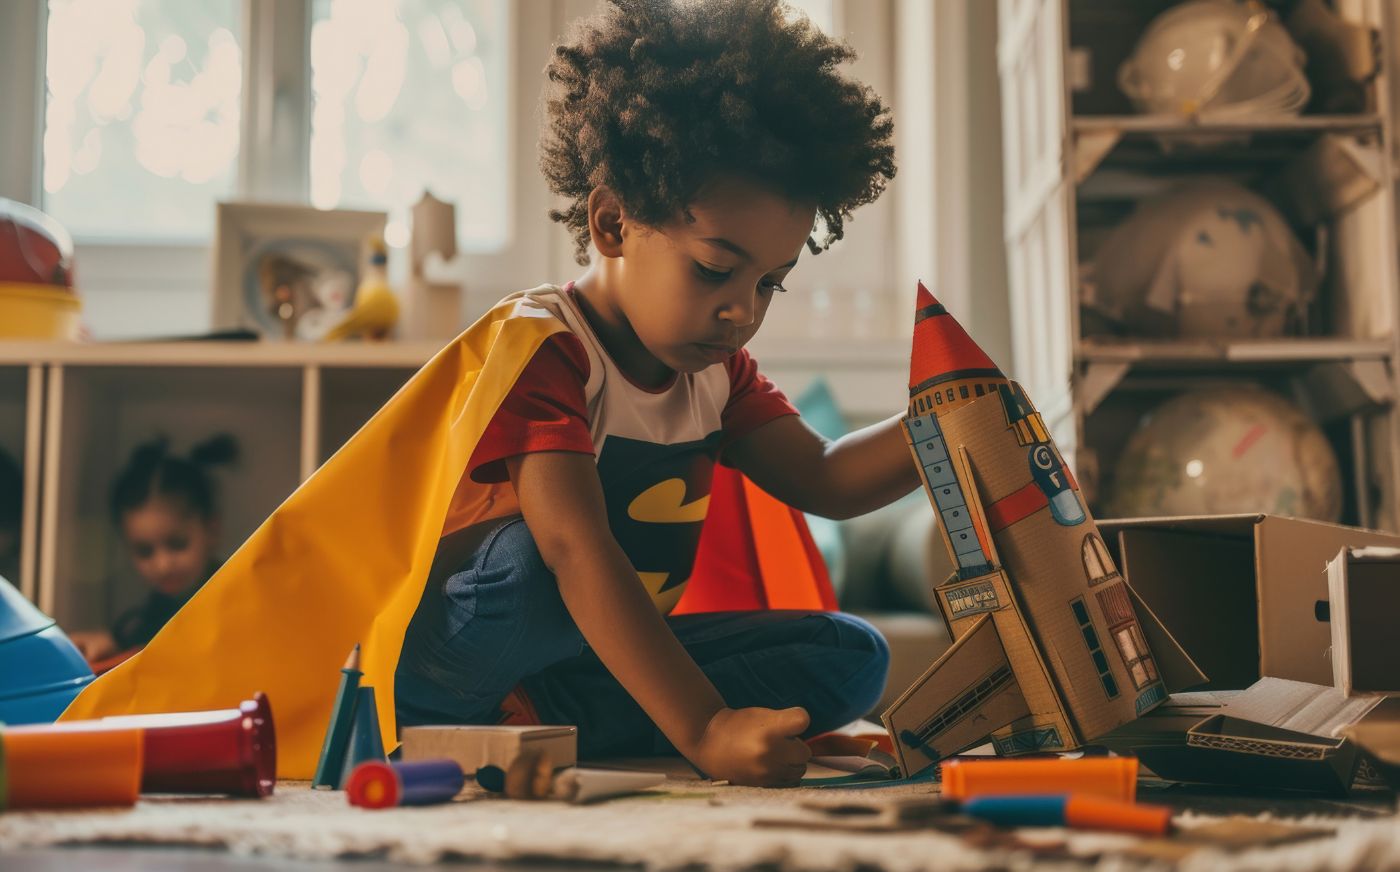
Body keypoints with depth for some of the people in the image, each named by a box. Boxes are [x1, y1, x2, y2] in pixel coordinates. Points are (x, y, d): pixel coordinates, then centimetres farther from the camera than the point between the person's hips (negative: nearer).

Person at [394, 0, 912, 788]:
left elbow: (825, 480, 6)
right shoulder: (542, 354, -21)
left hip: (606, 659, 9)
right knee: (534, 561, -41)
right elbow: (578, 553, -33)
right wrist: (703, 731, -42)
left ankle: (537, 719, -17)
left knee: (851, 654, -8)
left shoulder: (717, 366, 7)